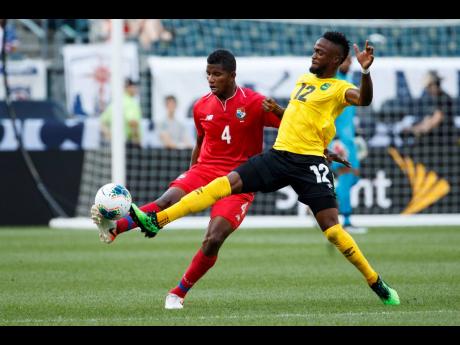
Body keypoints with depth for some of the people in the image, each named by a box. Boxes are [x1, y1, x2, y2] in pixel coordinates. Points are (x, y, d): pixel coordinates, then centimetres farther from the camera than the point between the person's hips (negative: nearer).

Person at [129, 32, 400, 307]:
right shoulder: (303, 79, 20)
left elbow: (364, 99, -24)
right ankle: (155, 222, -14)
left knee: (331, 226, -14)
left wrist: (365, 71, -40)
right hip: (279, 155, 6)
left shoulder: (338, 88, -2)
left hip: (310, 163, -6)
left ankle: (378, 286, 0)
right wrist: (276, 109, 19)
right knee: (227, 183, -8)